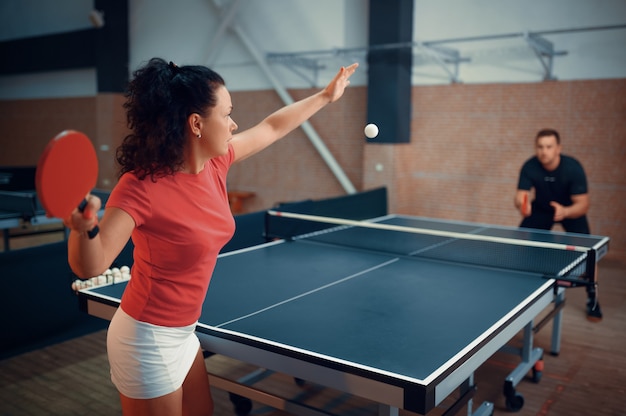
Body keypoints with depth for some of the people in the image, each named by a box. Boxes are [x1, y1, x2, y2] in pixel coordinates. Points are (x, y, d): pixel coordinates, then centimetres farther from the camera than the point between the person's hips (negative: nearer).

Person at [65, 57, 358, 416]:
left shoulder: (216, 163, -6)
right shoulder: (141, 186, -26)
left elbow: (272, 127, 8)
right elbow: (91, 266, -28)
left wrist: (326, 96, 18)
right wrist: (81, 228, -50)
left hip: (182, 333, 8)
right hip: (148, 341, -8)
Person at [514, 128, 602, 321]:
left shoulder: (573, 168, -30)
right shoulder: (529, 167, -25)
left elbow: (583, 204, -31)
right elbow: (520, 196, -28)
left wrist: (565, 212, -53)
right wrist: (522, 204, -54)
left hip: (571, 210, -2)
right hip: (541, 209, 2)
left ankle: (592, 297, 3)